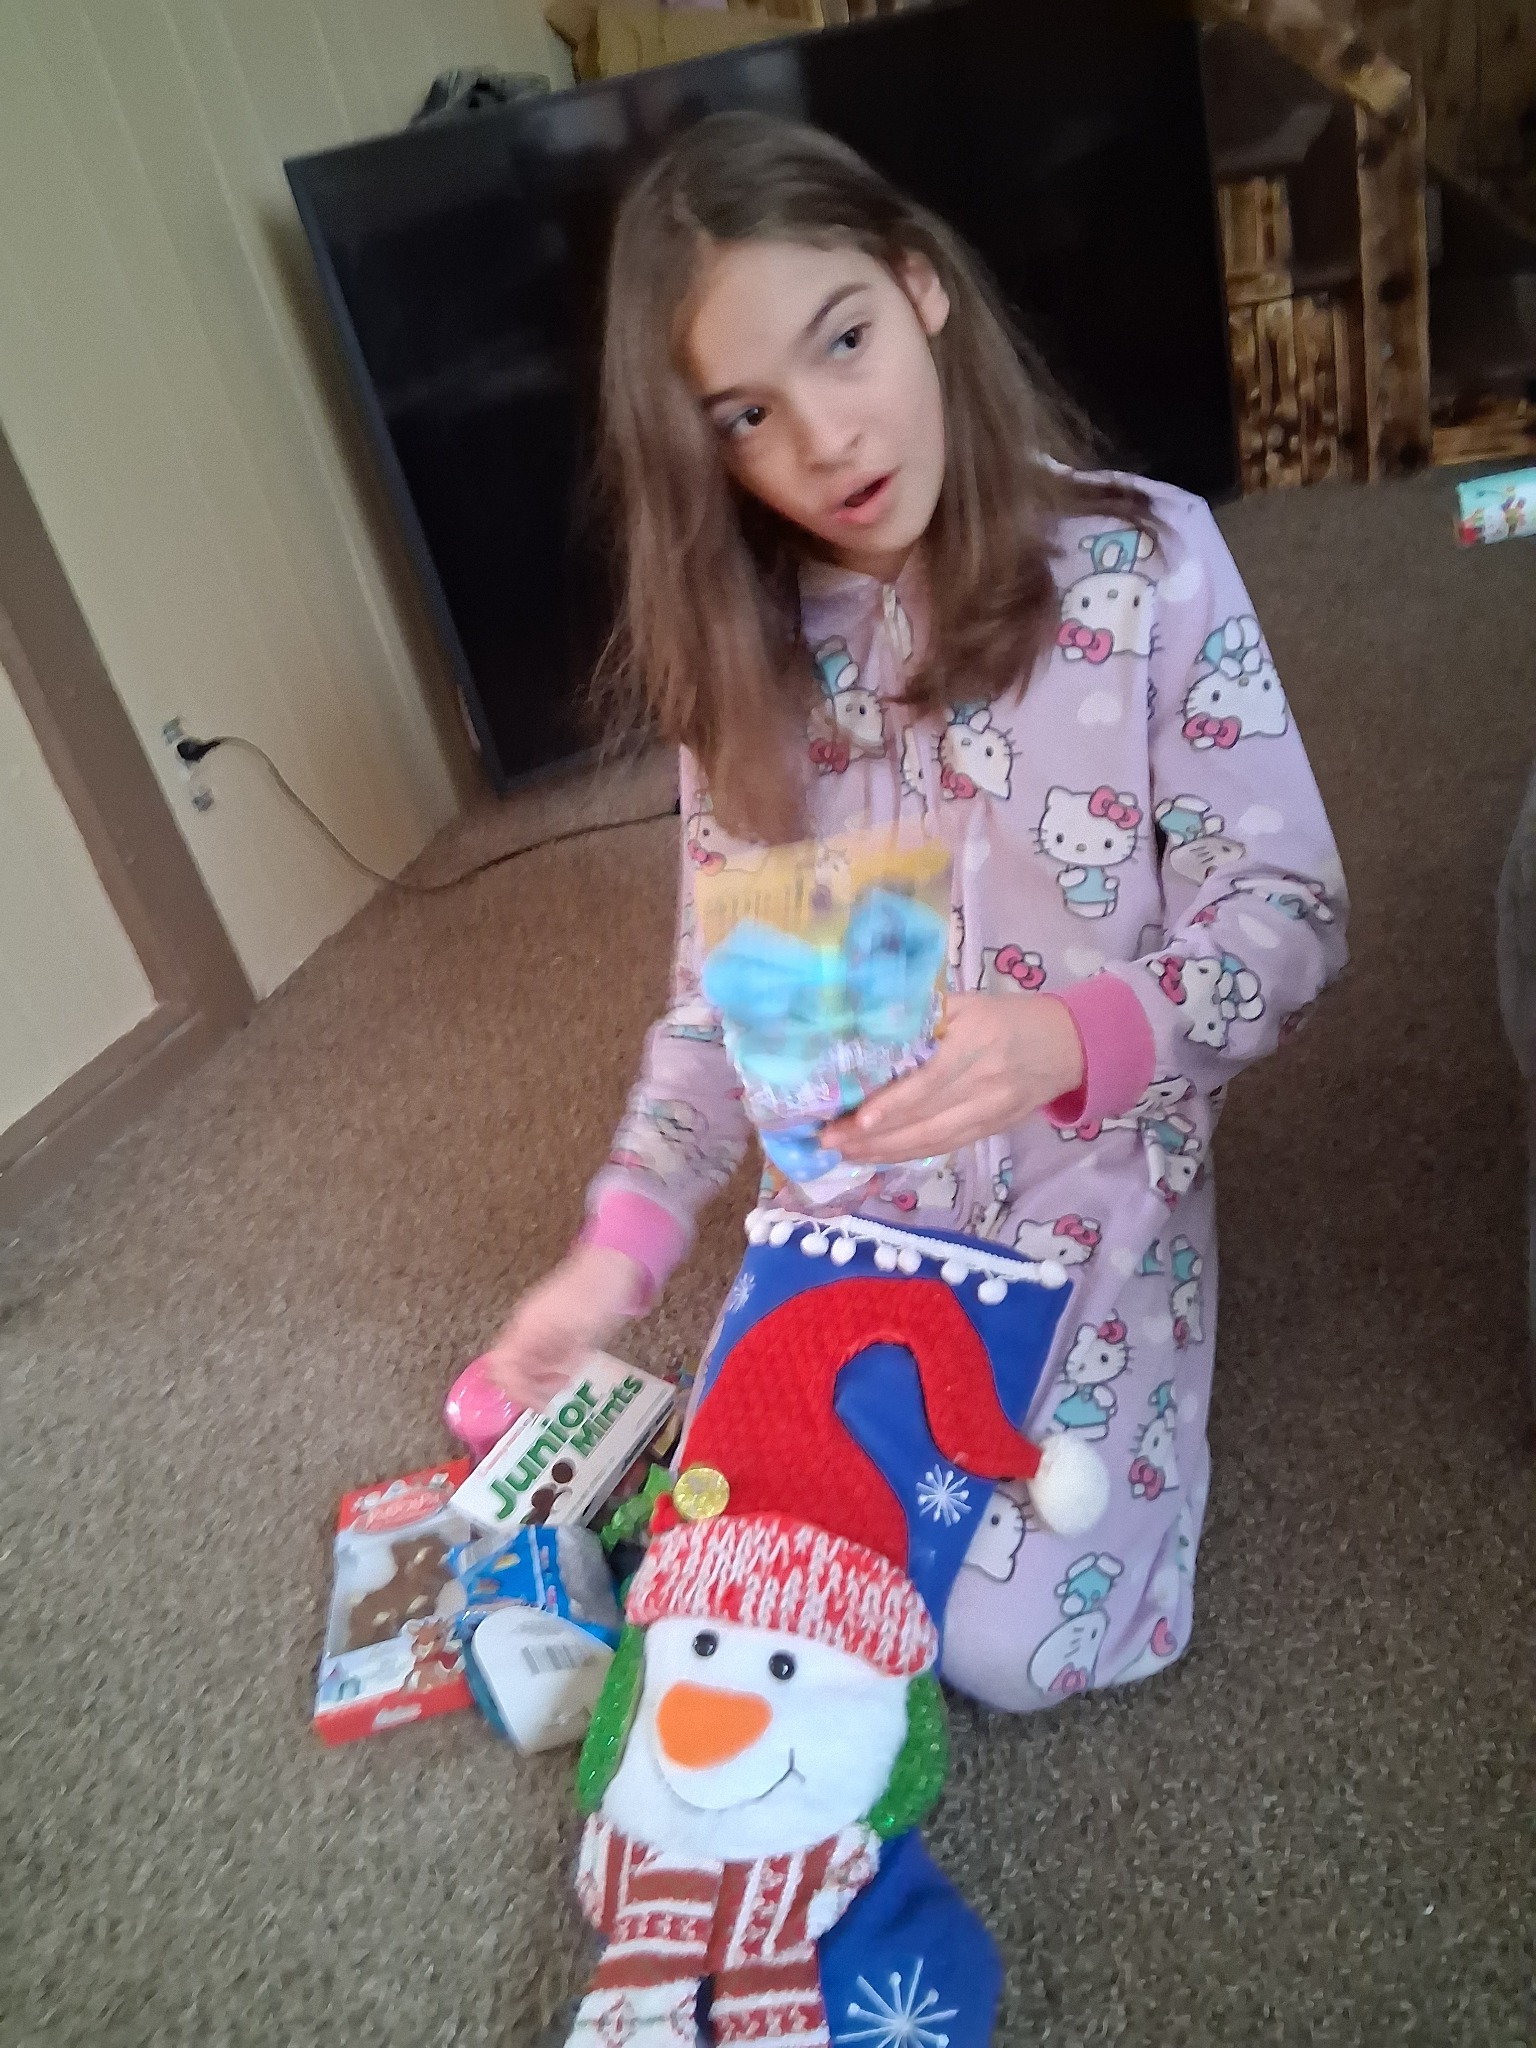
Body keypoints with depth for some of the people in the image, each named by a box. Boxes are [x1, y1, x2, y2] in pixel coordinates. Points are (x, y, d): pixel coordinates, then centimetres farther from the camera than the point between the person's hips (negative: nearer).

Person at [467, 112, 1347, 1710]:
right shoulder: (741, 650, -4)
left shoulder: (1146, 559, -14)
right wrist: (626, 1233, -9)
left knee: (1014, 1644, -8)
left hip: (1093, 1171, -2)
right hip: (848, 1192, 3)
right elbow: (722, 983, 1)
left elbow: (1291, 912, -14)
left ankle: (1126, 1358, 21)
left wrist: (1075, 1039, -34)